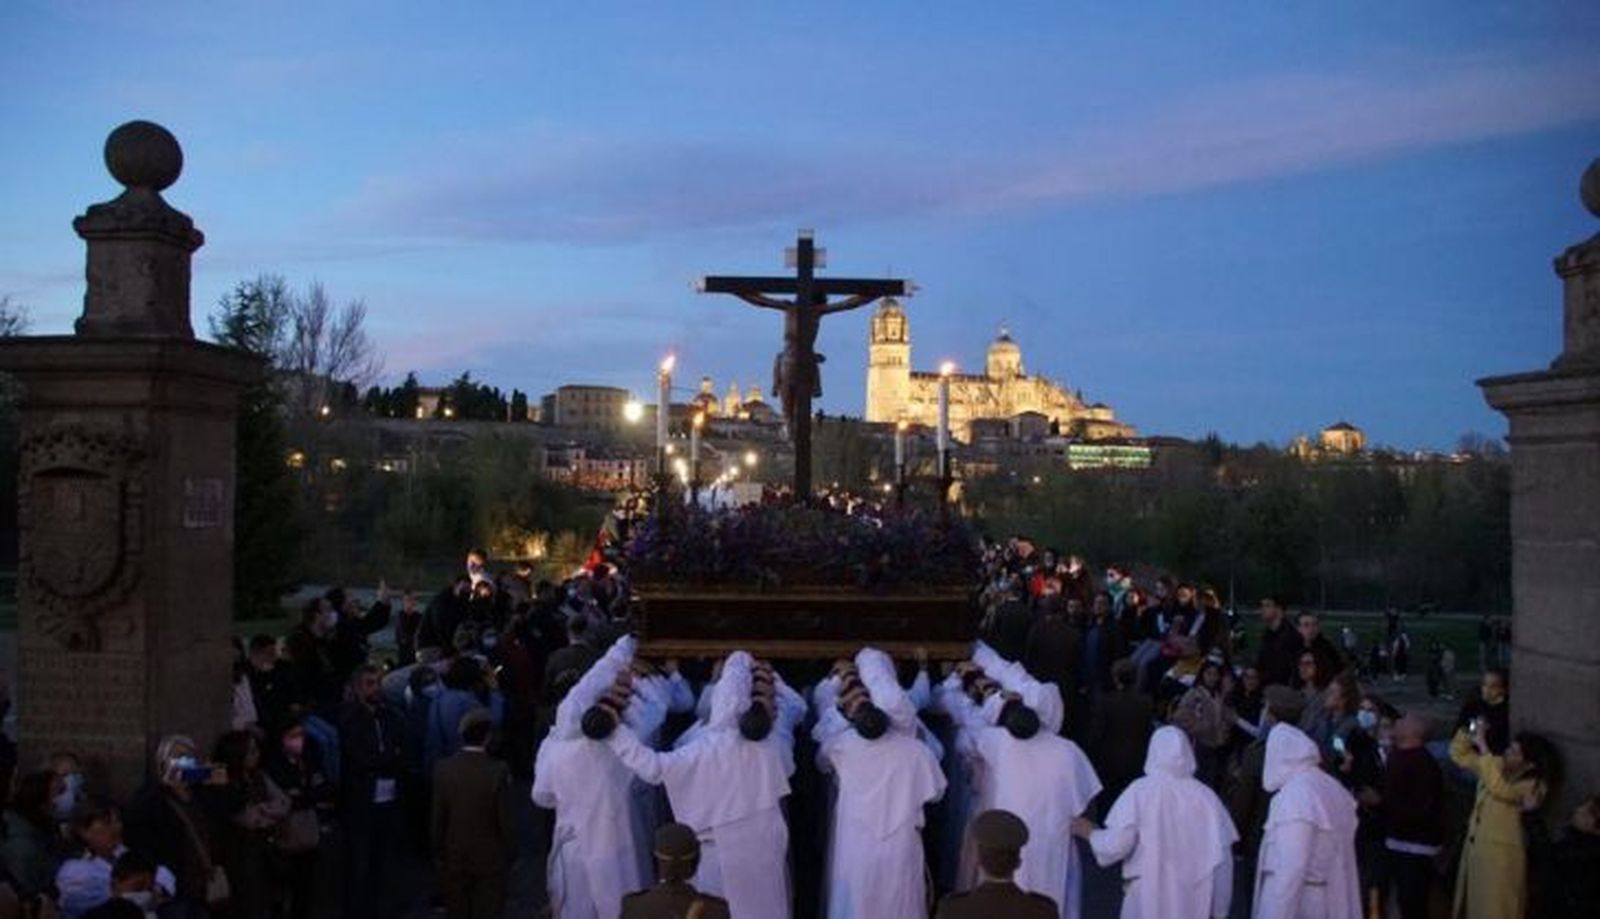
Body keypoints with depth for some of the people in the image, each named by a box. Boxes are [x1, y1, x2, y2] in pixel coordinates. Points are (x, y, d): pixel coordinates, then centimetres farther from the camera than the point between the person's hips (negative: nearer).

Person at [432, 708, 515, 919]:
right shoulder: (498, 771, -19)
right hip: (489, 858, -2)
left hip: (454, 857, 3)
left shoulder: (443, 769, -11)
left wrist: (438, 853, 9)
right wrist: (510, 852, 2)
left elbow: (438, 818, -4)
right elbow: (506, 819, -13)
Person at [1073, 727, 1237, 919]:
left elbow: (1117, 844, -12)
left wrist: (1090, 832, 9)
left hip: (1150, 903, -2)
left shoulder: (1140, 791, -7)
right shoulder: (1205, 796, 0)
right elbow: (1222, 859, 0)